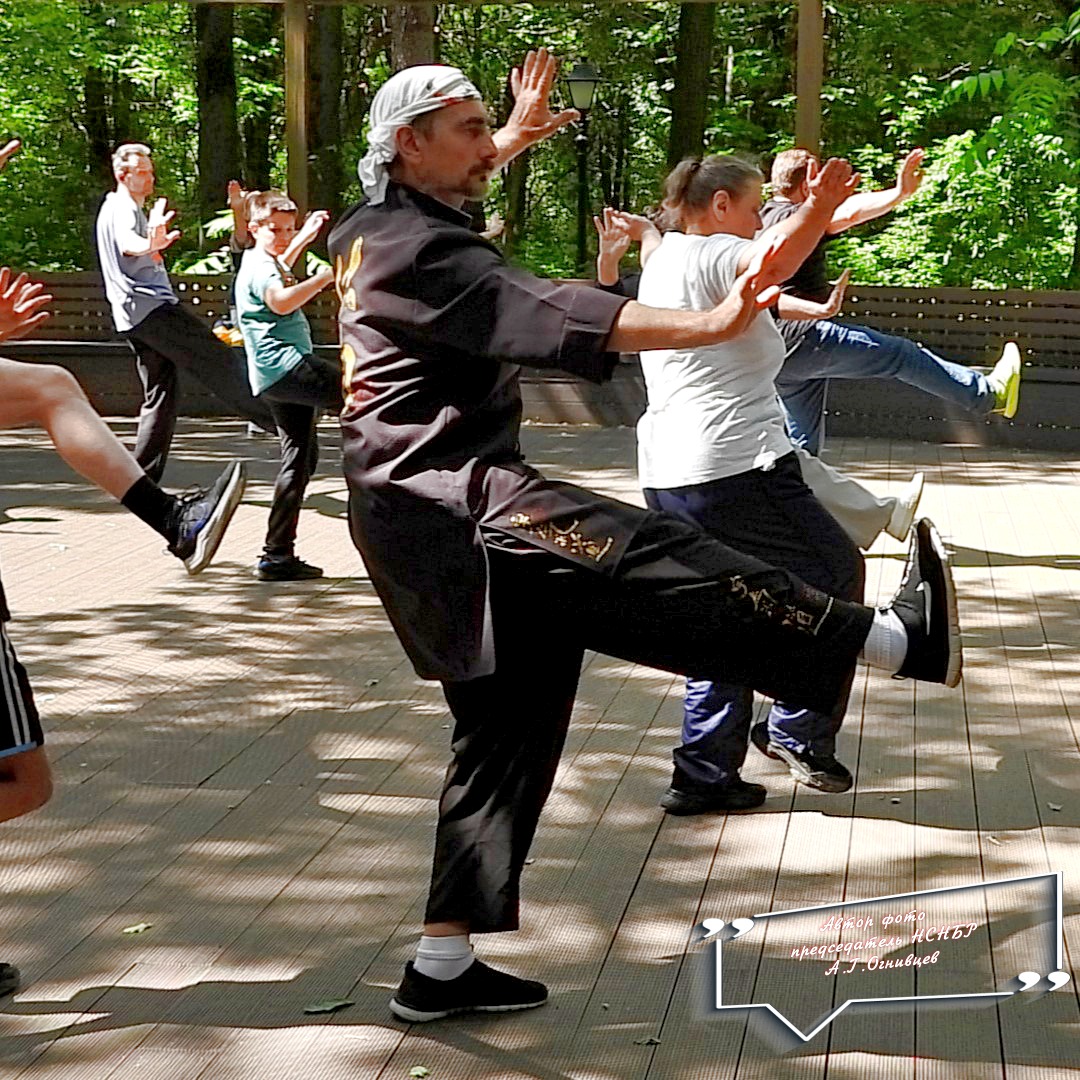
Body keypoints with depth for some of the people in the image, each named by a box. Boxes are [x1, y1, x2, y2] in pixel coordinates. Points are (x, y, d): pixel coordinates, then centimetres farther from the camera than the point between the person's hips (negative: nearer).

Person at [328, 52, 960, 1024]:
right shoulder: (421, 251, -13)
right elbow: (549, 315, -29)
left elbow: (439, 189, 43)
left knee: (503, 733, 11)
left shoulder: (364, 232, 16)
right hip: (454, 505, -10)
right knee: (652, 563, -21)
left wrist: (515, 139, 54)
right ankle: (902, 637, -24)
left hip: (416, 525, 10)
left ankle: (443, 967, 15)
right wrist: (713, 324, -39)